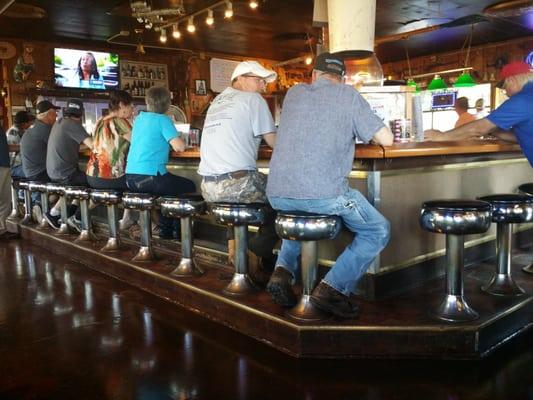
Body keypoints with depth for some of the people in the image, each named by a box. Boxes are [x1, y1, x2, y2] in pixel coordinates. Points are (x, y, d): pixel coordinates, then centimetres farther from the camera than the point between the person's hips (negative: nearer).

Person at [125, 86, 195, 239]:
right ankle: (178, 230, 18)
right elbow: (179, 147, -16)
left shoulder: (139, 118, 14)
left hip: (130, 177, 8)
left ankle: (165, 229, 31)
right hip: (150, 177, -8)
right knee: (189, 186, 14)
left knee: (170, 182, 32)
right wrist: (179, 138, 5)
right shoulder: (163, 120, -8)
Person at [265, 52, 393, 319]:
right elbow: (386, 139, 5)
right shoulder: (348, 95, 7)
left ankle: (283, 270, 17)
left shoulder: (293, 93, 19)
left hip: (278, 195, 5)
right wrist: (359, 131, 26)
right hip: (323, 193, -5)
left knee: (297, 215, 39)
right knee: (378, 231, 15)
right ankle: (332, 288, 1)